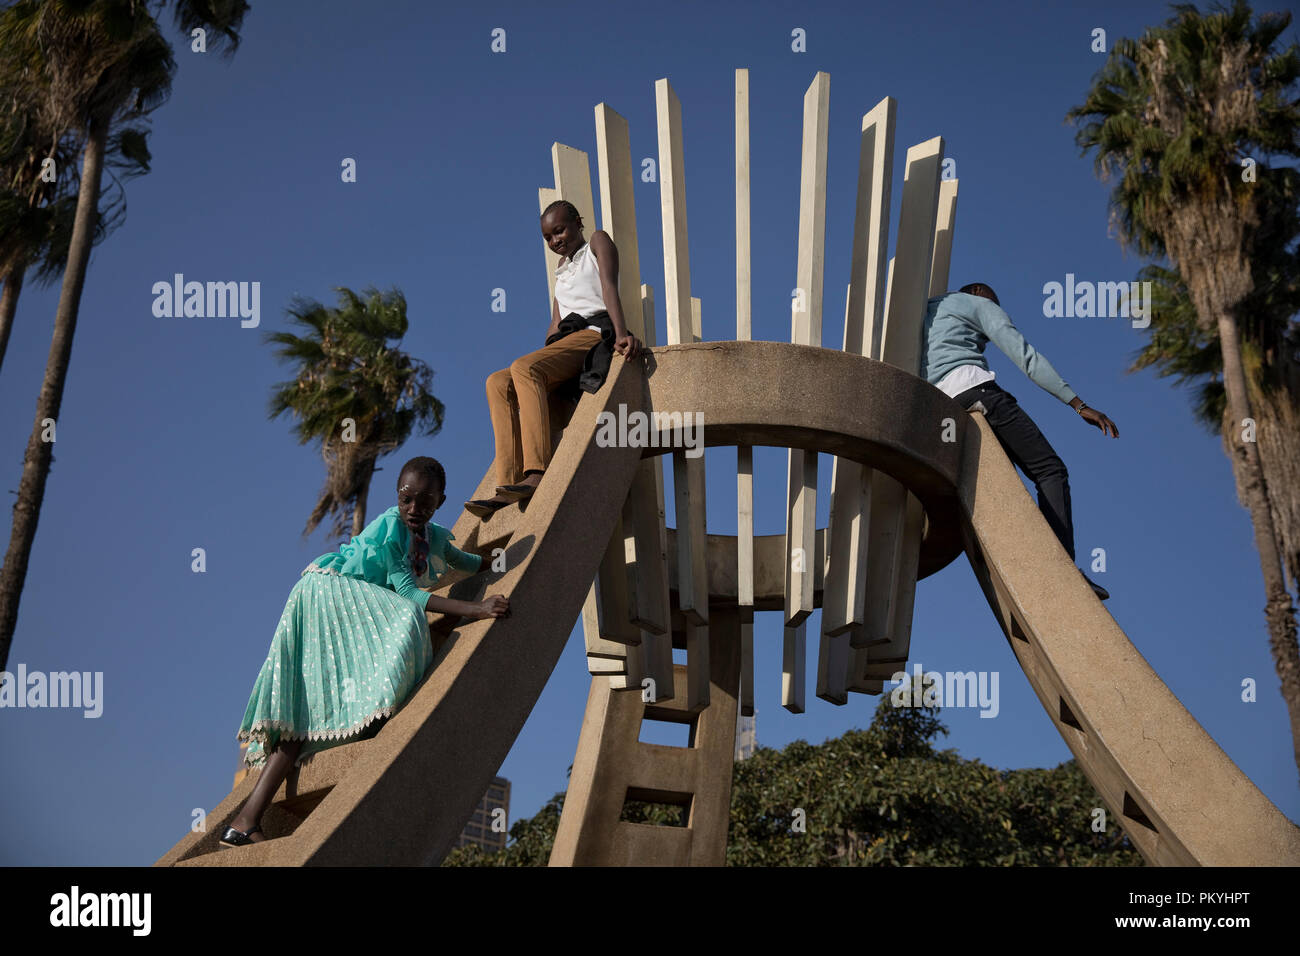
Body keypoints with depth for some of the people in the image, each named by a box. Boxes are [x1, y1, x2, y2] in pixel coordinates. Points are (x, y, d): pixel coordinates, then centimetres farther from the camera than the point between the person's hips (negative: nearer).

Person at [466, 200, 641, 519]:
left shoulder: (598, 242, 13)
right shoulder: (561, 270, 34)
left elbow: (609, 287, -6)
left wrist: (622, 334, -23)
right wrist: (543, 356, 8)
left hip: (595, 333, -8)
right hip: (566, 340, 8)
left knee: (523, 367, -32)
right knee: (498, 383, -14)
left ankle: (537, 474, -48)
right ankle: (508, 485, -29)